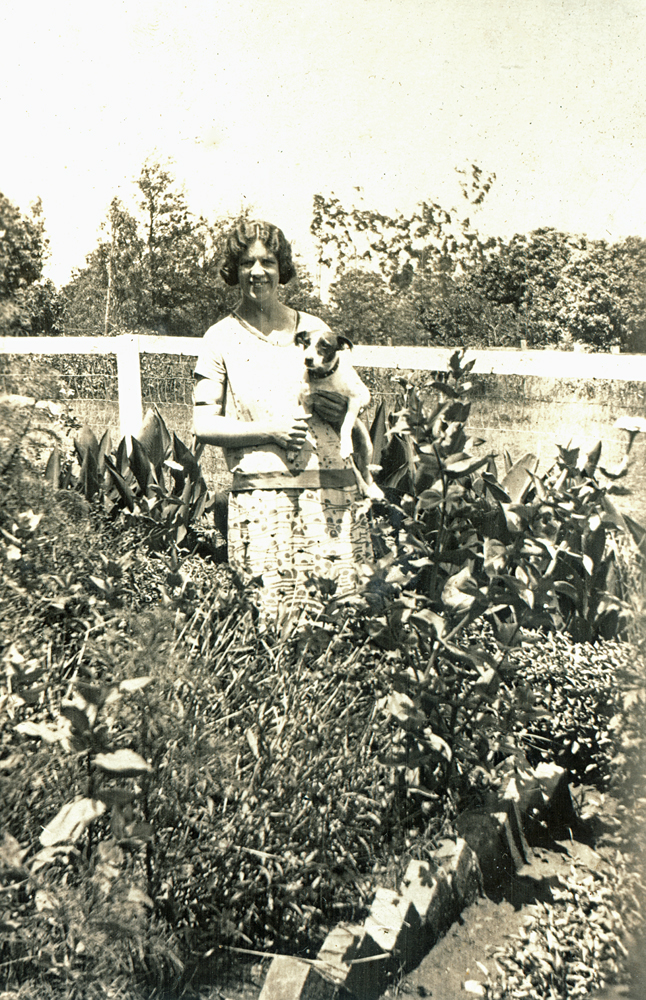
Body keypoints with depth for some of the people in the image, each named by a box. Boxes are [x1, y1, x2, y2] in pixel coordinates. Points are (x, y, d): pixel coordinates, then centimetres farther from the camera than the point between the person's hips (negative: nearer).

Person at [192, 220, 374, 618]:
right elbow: (204, 426, 2)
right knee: (283, 611, -8)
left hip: (332, 486, 3)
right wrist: (271, 430, -10)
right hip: (264, 491, -2)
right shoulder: (221, 339, 7)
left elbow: (347, 394, 24)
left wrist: (342, 412, 0)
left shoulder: (314, 328, 15)